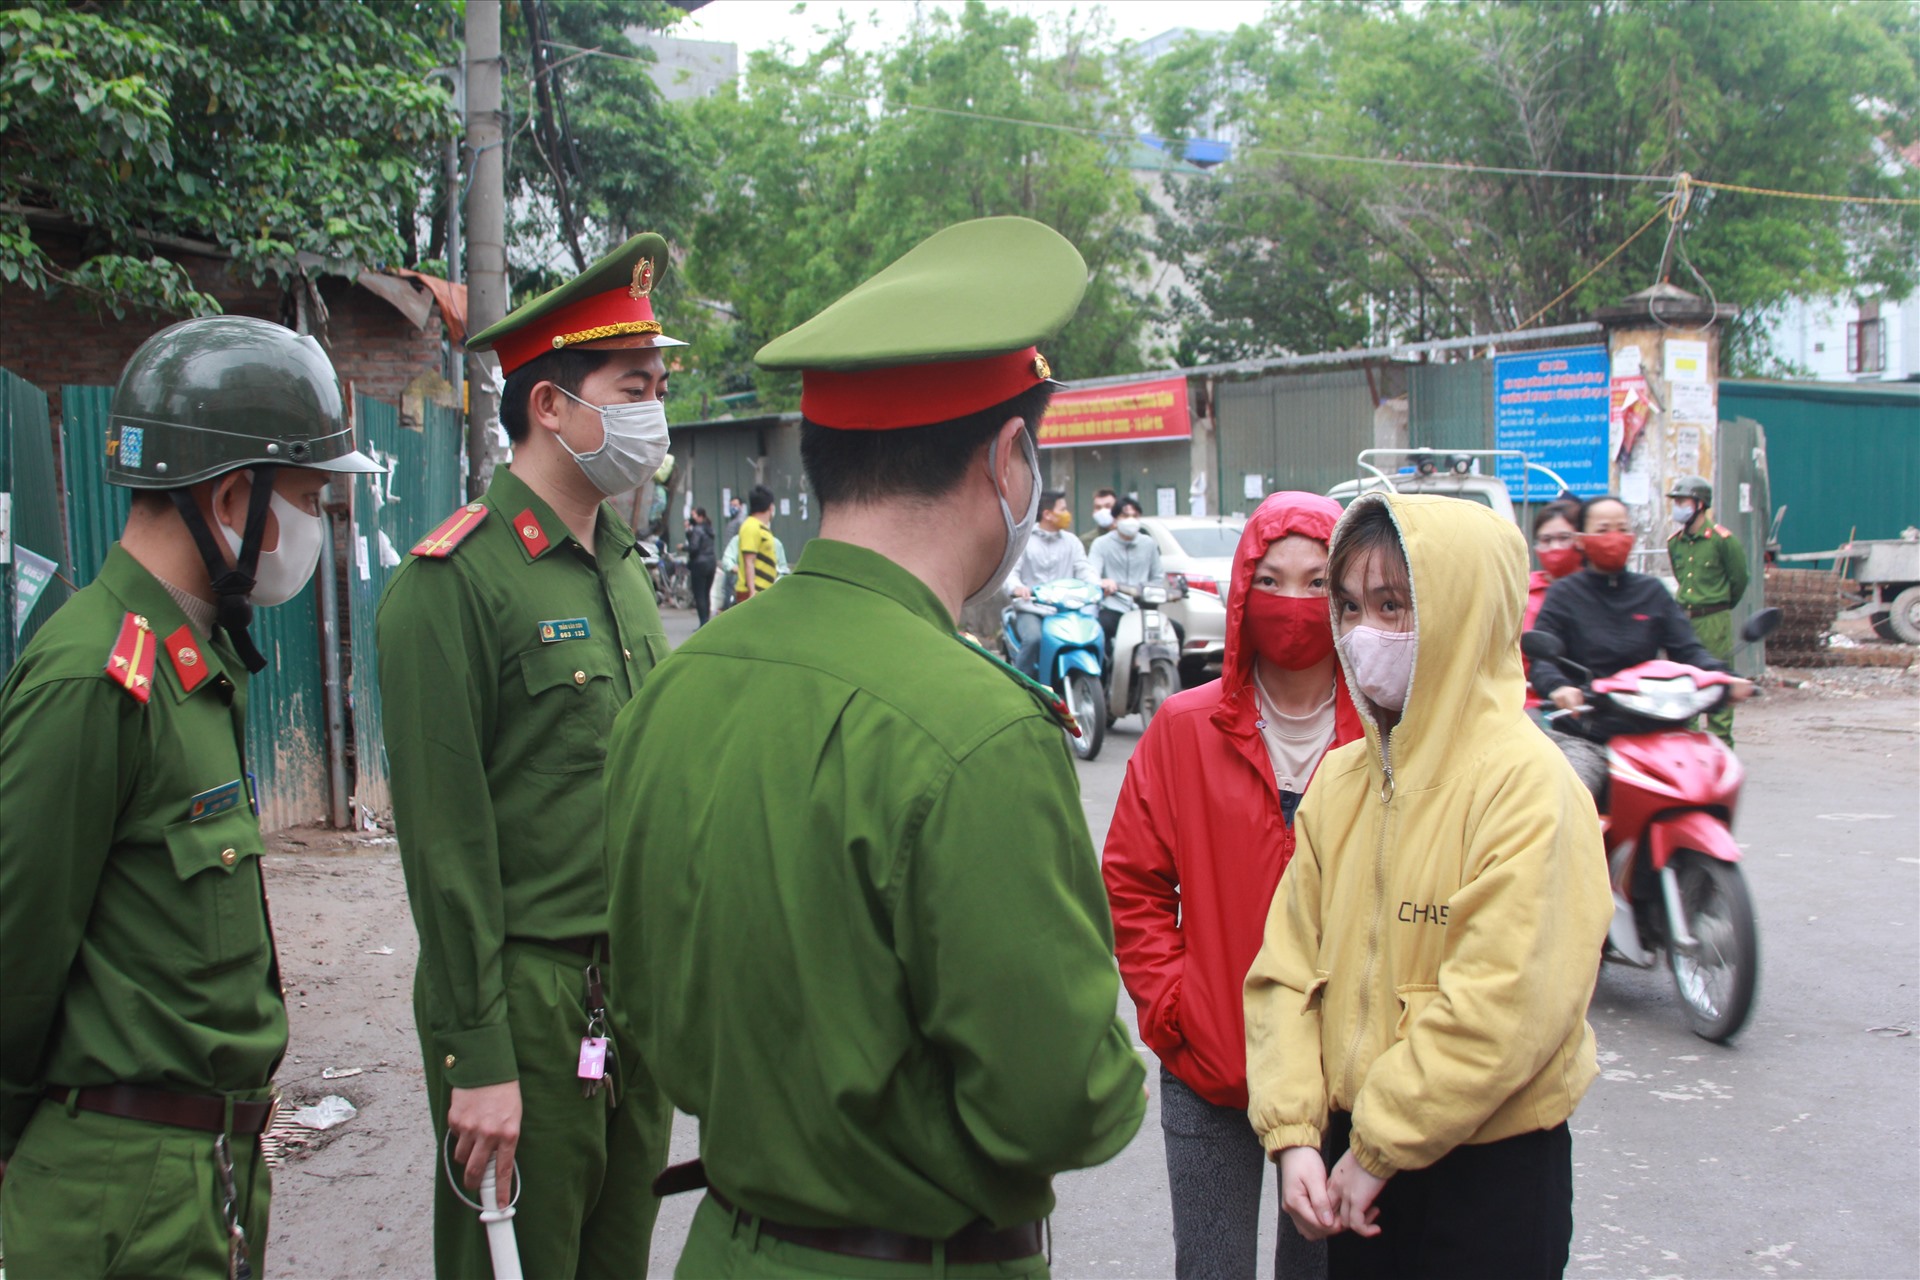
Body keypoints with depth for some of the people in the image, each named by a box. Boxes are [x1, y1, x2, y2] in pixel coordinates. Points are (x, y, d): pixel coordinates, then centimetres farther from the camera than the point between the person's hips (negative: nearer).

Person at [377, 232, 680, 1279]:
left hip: (638, 992, 7)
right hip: (527, 1002, -7)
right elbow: (445, 836, -15)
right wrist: (477, 1059, -15)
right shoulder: (453, 582, -13)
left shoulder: (626, 571, 11)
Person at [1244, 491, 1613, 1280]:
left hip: (1491, 1166, -5)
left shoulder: (1526, 784, -16)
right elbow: (1288, 968, 4)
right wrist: (1294, 1132, -6)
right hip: (1356, 1158, 5)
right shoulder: (1339, 779, 4)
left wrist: (1380, 1147, -15)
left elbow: (1503, 1012, -21)